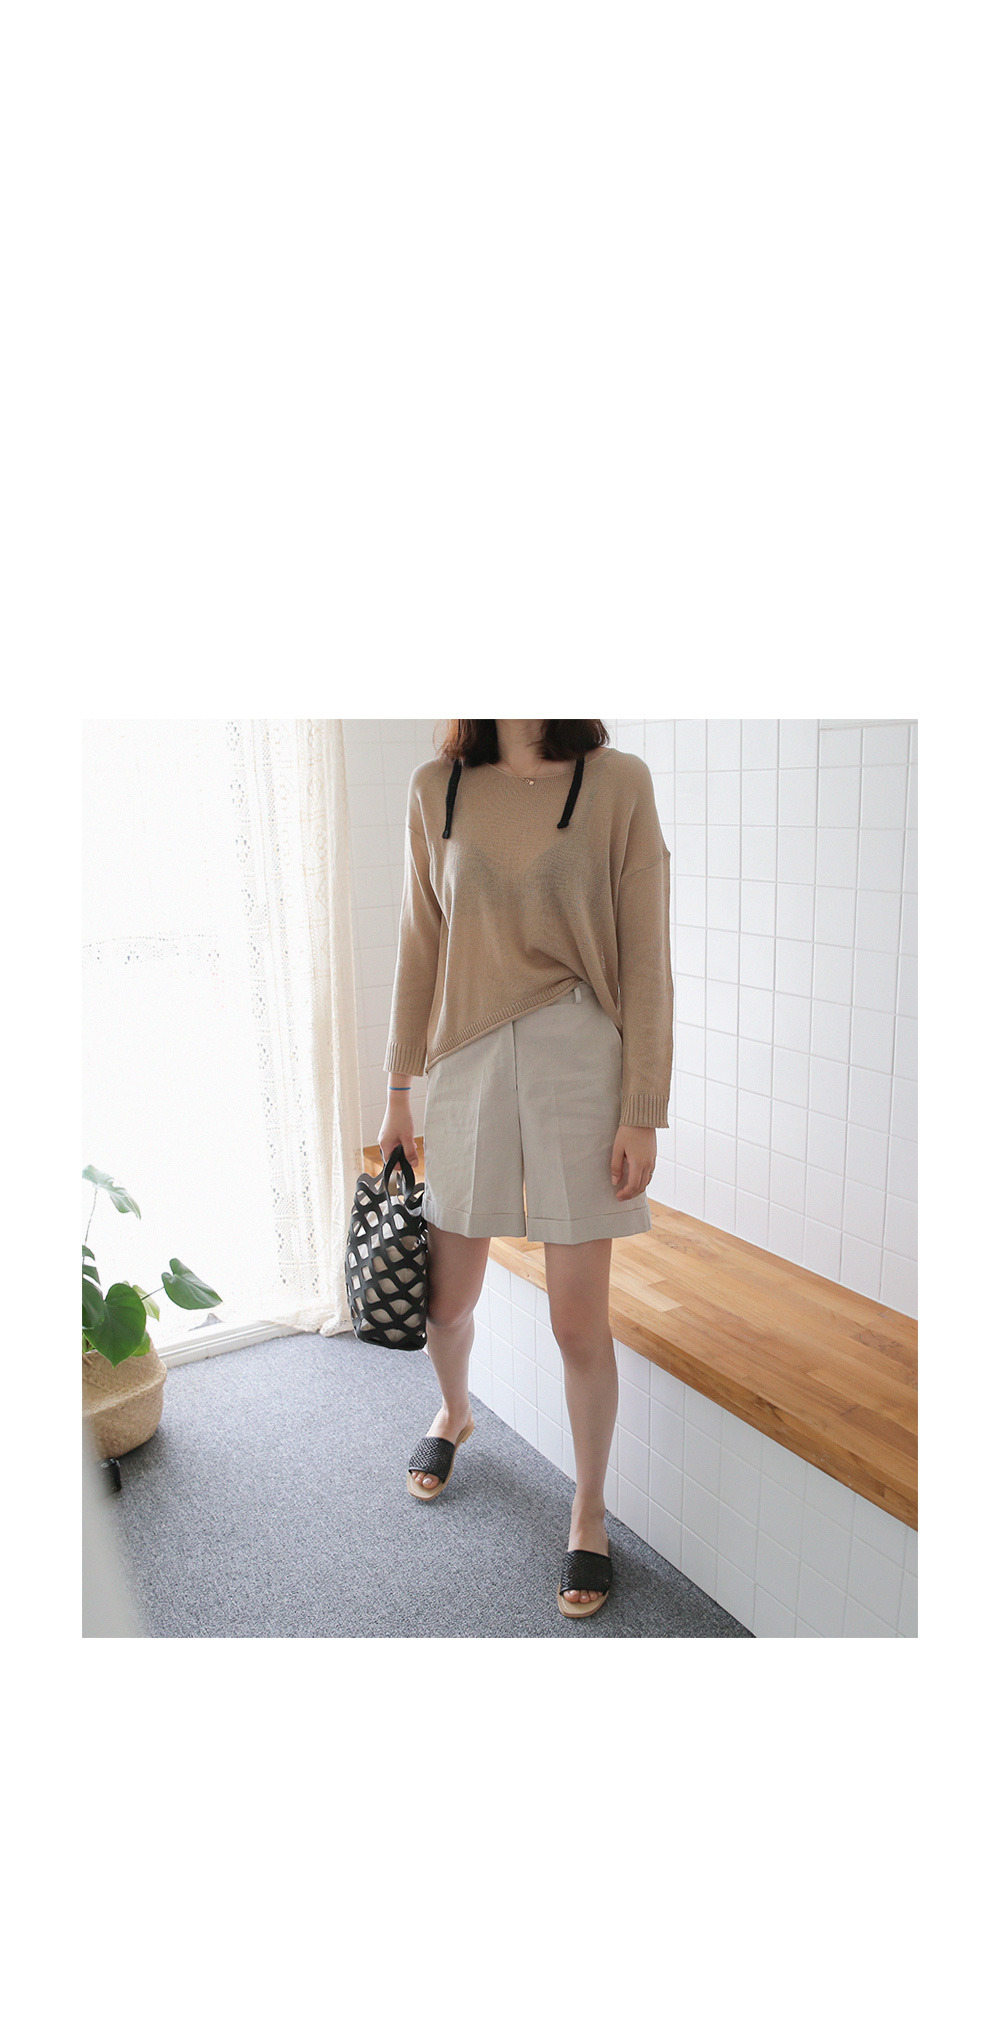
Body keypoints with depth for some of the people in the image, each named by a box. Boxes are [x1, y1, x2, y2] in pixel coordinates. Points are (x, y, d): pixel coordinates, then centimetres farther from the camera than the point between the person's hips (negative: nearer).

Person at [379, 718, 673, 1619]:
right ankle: (454, 1414, 52)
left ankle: (590, 1512, 31)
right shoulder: (437, 789, 2)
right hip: (469, 1063, 3)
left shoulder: (618, 783, -6)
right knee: (446, 1298, 17)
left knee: (580, 1321, 5)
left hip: (580, 1067, -3)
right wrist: (399, 1089, 10)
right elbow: (421, 946, 8)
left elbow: (644, 960, -6)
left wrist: (643, 1112, -8)